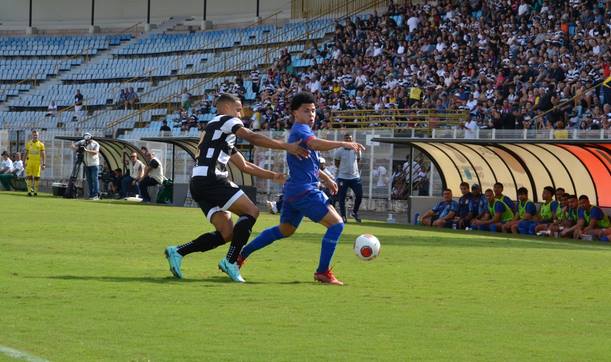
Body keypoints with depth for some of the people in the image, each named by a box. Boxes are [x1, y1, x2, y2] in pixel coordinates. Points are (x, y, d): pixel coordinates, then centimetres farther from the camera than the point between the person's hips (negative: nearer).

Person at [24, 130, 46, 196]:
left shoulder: (40, 144, 3)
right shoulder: (28, 143, 8)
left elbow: (43, 155, 3)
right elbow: (26, 153, 14)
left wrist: (43, 164, -4)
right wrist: (25, 162, 11)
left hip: (37, 163, -1)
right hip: (29, 162, 1)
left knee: (36, 177, 0)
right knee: (29, 176, -6)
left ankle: (35, 191, 8)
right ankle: (29, 191, -4)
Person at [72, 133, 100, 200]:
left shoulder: (95, 144, -8)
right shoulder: (83, 142, 4)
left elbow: (95, 152, -24)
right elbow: (73, 145, 7)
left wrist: (87, 150, -34)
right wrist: (75, 147, -16)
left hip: (94, 164, -5)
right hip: (87, 164, 5)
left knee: (94, 179, -10)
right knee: (89, 180, 6)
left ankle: (96, 195, -11)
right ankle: (91, 194, 11)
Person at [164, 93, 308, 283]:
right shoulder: (226, 120, 3)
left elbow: (244, 166, 34)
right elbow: (253, 138, -13)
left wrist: (273, 175, 31)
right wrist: (286, 146, -15)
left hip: (199, 185, 9)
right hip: (211, 180, -9)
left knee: (227, 233, 5)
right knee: (251, 212, -8)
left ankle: (177, 252, 2)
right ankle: (230, 261, -13)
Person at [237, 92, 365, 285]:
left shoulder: (300, 131, 20)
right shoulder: (300, 129, -12)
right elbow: (315, 144, -35)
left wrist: (325, 178, 29)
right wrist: (343, 144, -40)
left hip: (293, 190, 11)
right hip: (304, 191, -11)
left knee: (284, 230, 25)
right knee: (336, 224, -10)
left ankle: (241, 254, 28)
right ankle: (323, 272, -9)